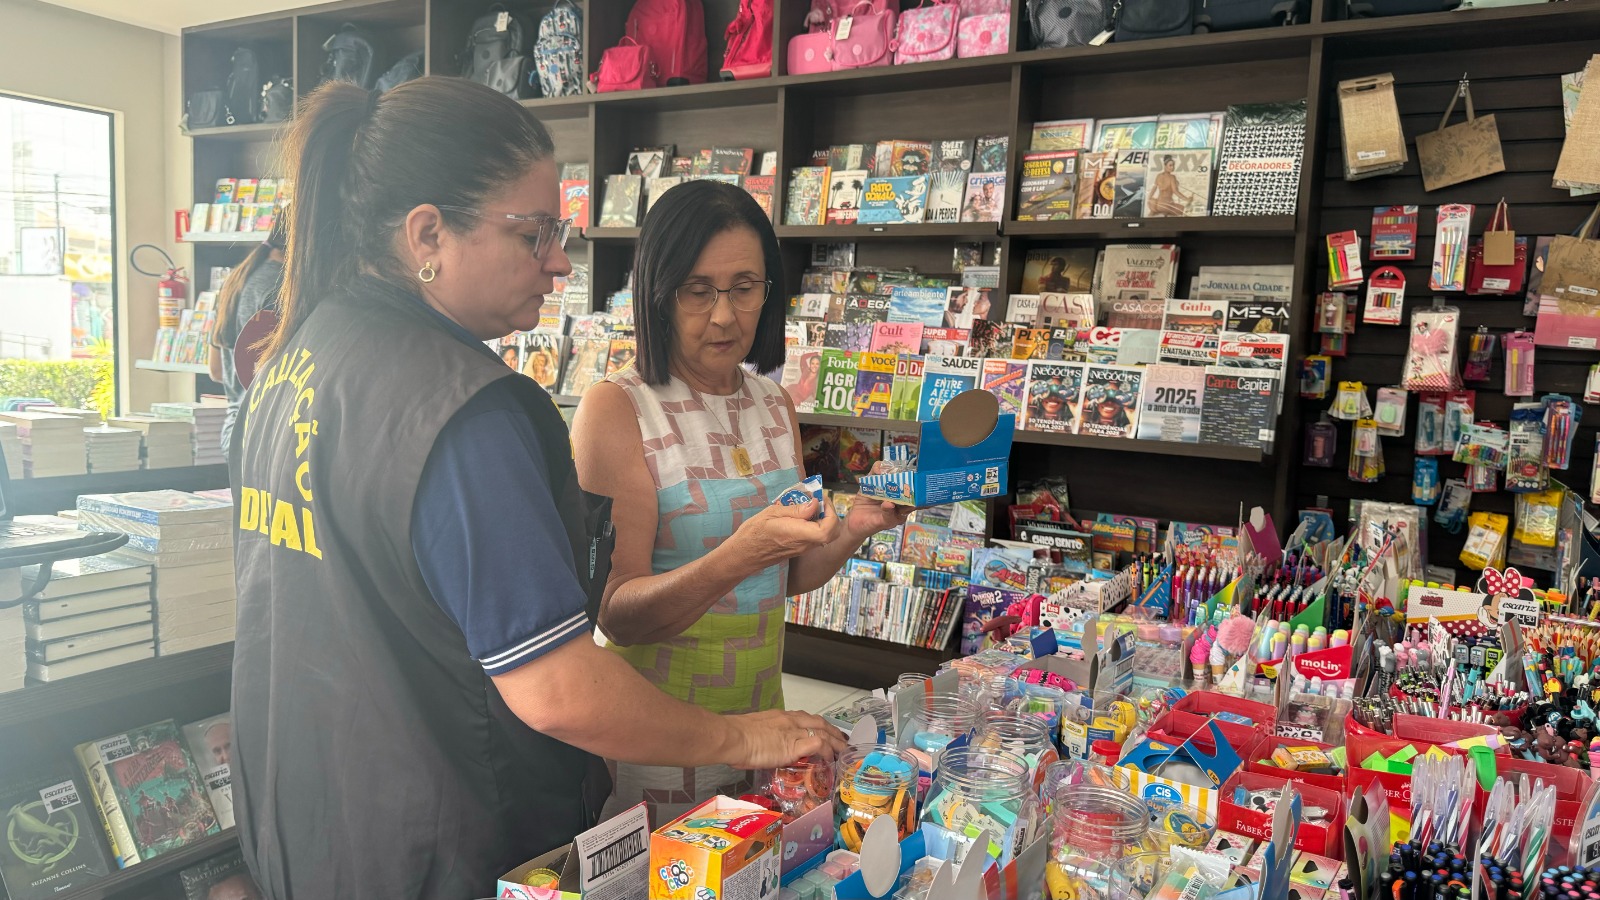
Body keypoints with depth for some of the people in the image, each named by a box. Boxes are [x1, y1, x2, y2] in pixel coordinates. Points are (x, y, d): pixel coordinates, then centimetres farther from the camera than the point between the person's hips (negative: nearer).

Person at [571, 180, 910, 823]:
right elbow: (617, 614, -18)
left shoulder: (774, 404, 5)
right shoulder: (616, 409, -14)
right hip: (653, 724, -5)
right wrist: (739, 556, -33)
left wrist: (852, 532, -7)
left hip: (760, 702, 6)